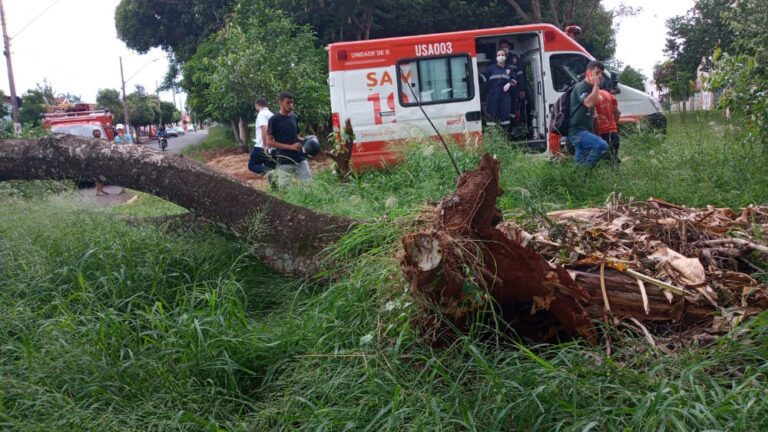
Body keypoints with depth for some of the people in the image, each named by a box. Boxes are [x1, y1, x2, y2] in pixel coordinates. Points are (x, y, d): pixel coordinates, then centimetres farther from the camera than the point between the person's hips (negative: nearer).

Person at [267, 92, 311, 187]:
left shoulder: (294, 117, 10)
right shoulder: (274, 120, -7)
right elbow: (269, 142, -9)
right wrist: (290, 146, -15)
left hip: (300, 159, 5)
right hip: (285, 162, -5)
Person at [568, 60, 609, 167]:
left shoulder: (591, 88, 18)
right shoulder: (580, 86, -10)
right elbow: (589, 103, -28)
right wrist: (596, 85, -18)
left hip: (585, 130, 10)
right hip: (577, 131, -10)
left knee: (579, 163, 11)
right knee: (602, 145, -26)